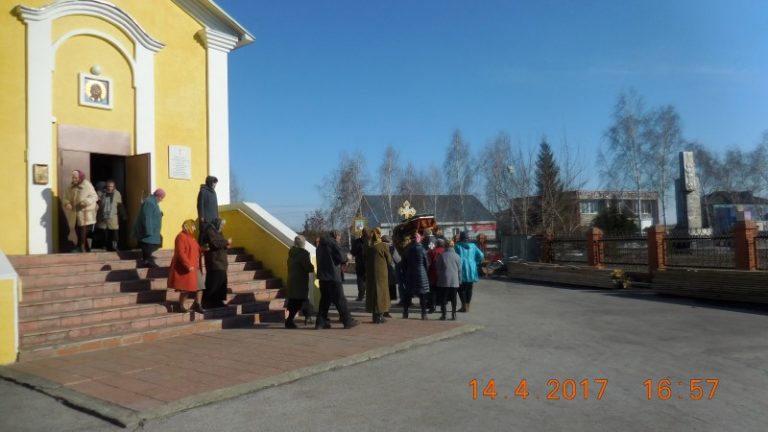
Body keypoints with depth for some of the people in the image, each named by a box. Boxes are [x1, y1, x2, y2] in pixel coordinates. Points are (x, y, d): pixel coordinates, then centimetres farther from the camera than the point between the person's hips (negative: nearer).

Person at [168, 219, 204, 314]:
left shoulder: (191, 237, 16)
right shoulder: (181, 237, -13)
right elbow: (180, 253, -21)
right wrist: (188, 265, -25)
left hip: (194, 267, 9)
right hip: (185, 268, -9)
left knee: (200, 286, 4)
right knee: (186, 288, -2)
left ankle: (197, 305, 12)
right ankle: (181, 306, 13)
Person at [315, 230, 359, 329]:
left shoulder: (321, 245, 17)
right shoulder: (333, 243, -10)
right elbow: (341, 257, -16)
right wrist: (346, 259, 7)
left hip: (322, 276, 8)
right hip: (333, 276, -8)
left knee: (325, 299, 13)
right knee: (340, 299, -3)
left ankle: (320, 322, 11)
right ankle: (347, 321, 2)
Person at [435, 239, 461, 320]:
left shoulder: (441, 255, -3)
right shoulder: (457, 256, 1)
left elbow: (437, 268, 3)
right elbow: (459, 269, 4)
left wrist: (439, 277, 16)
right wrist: (460, 280, 12)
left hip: (444, 280, -1)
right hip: (454, 281, 1)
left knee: (443, 298, 6)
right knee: (453, 298, 8)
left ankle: (443, 314, 4)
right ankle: (453, 314, 10)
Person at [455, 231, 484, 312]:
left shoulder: (458, 246, -6)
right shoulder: (473, 246, 5)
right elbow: (481, 255, -1)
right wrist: (475, 263, 10)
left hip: (462, 269, -4)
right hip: (471, 270, 4)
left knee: (461, 288, 3)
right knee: (469, 288, 11)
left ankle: (464, 306, -2)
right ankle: (467, 306, 15)